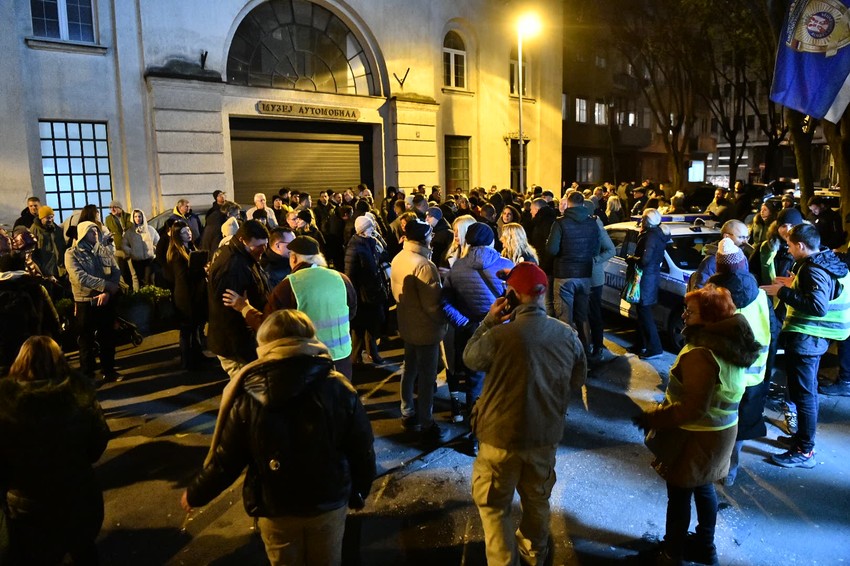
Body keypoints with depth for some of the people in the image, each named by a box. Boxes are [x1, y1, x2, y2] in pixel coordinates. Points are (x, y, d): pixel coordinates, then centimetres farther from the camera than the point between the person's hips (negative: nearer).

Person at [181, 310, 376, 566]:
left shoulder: (248, 397, -16)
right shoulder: (340, 390, -17)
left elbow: (225, 461, -9)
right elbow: (362, 452, -10)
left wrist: (195, 494, 10)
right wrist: (359, 493, 9)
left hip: (275, 509, 0)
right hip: (329, 503, 0)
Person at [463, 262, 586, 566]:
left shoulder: (499, 335, -25)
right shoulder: (568, 334, -12)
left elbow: (470, 358, -4)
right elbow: (578, 380, 3)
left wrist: (489, 321, 0)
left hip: (502, 435, -4)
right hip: (546, 433, 5)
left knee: (494, 504, 17)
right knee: (537, 498, 27)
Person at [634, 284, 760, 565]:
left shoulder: (701, 353, -30)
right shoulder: (733, 344, -1)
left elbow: (693, 408, -29)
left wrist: (653, 418, -19)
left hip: (696, 437, -9)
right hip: (723, 429, 9)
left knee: (679, 495, 10)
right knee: (704, 488, 24)